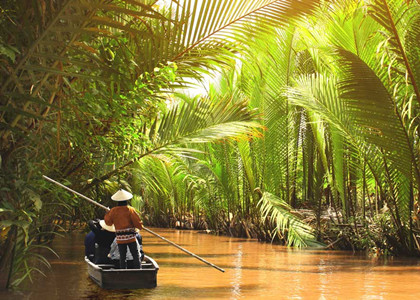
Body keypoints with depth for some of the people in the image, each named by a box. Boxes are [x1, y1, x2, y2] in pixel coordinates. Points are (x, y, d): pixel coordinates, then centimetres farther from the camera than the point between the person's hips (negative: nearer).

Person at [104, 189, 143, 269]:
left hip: (120, 238, 2)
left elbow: (108, 222, 12)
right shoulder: (130, 210, -6)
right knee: (136, 256, 2)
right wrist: (140, 226, 12)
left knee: (122, 257, 8)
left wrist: (107, 213, 27)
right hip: (131, 237, -2)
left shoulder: (113, 211, 1)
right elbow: (137, 223, -9)